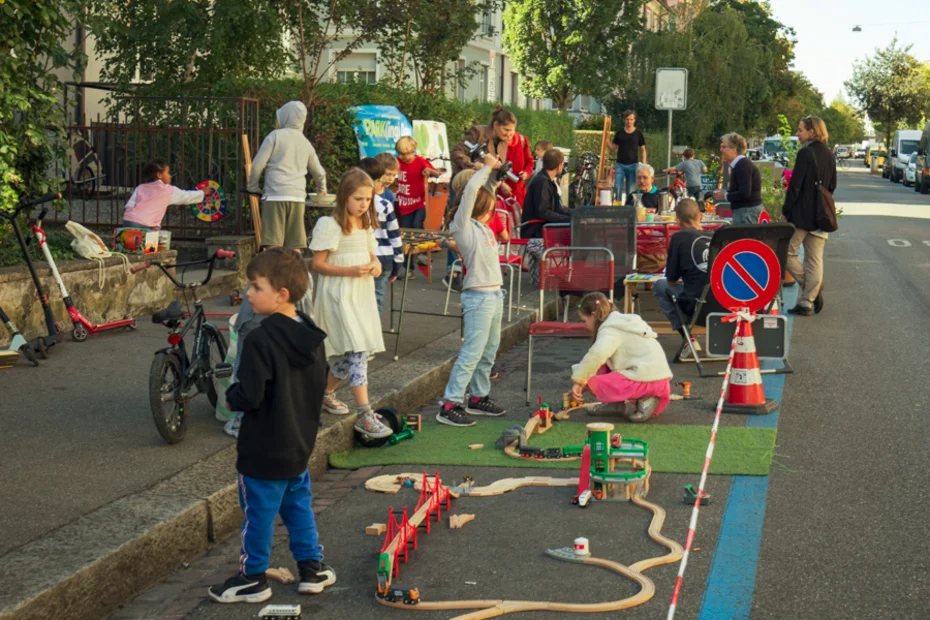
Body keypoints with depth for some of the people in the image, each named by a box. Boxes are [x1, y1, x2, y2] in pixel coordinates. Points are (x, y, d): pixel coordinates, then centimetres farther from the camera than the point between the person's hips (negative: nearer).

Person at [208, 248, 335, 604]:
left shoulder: (261, 341, -25)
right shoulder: (311, 336, 0)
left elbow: (249, 396, -27)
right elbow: (320, 385, 11)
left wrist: (230, 398, -7)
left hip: (265, 450, -8)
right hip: (301, 443, 8)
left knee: (259, 512, 6)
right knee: (298, 504, 21)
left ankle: (252, 578, 19)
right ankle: (312, 568, 28)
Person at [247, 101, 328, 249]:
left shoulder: (276, 135, 2)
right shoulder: (306, 143, 18)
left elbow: (258, 164, -4)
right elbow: (319, 173, 28)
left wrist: (252, 187, 12)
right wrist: (322, 191, 48)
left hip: (275, 195, -5)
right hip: (298, 198, 5)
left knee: (272, 243, -7)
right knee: (295, 245, 6)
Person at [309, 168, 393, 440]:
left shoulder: (365, 225, 14)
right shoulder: (330, 225, -10)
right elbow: (318, 264, -11)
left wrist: (375, 264, -2)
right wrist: (350, 271, -22)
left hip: (362, 295, 8)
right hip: (339, 296, -8)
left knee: (348, 355, 11)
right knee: (357, 352, -16)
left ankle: (326, 394, 35)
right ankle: (365, 416, -17)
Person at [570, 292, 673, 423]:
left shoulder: (610, 330, -8)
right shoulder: (620, 324, 24)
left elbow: (597, 353, -28)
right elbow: (602, 356, 30)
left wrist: (579, 381, -21)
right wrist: (583, 380, 23)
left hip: (646, 379, -10)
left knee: (594, 384, -8)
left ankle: (643, 400, -8)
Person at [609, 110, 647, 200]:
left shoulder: (638, 133, 2)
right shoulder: (619, 132, 6)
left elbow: (643, 150, 5)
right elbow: (613, 148, 8)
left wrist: (643, 164, -4)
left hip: (633, 165, -1)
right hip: (620, 164, 1)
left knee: (631, 191, 2)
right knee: (617, 188, -7)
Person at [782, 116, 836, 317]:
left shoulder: (805, 153, -14)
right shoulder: (828, 155, 9)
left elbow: (795, 186, -15)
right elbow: (832, 185, 16)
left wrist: (785, 211, -8)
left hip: (802, 214, -8)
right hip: (821, 216, 8)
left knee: (786, 251, 6)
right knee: (815, 259, 7)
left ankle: (812, 286, 2)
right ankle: (807, 302, 9)